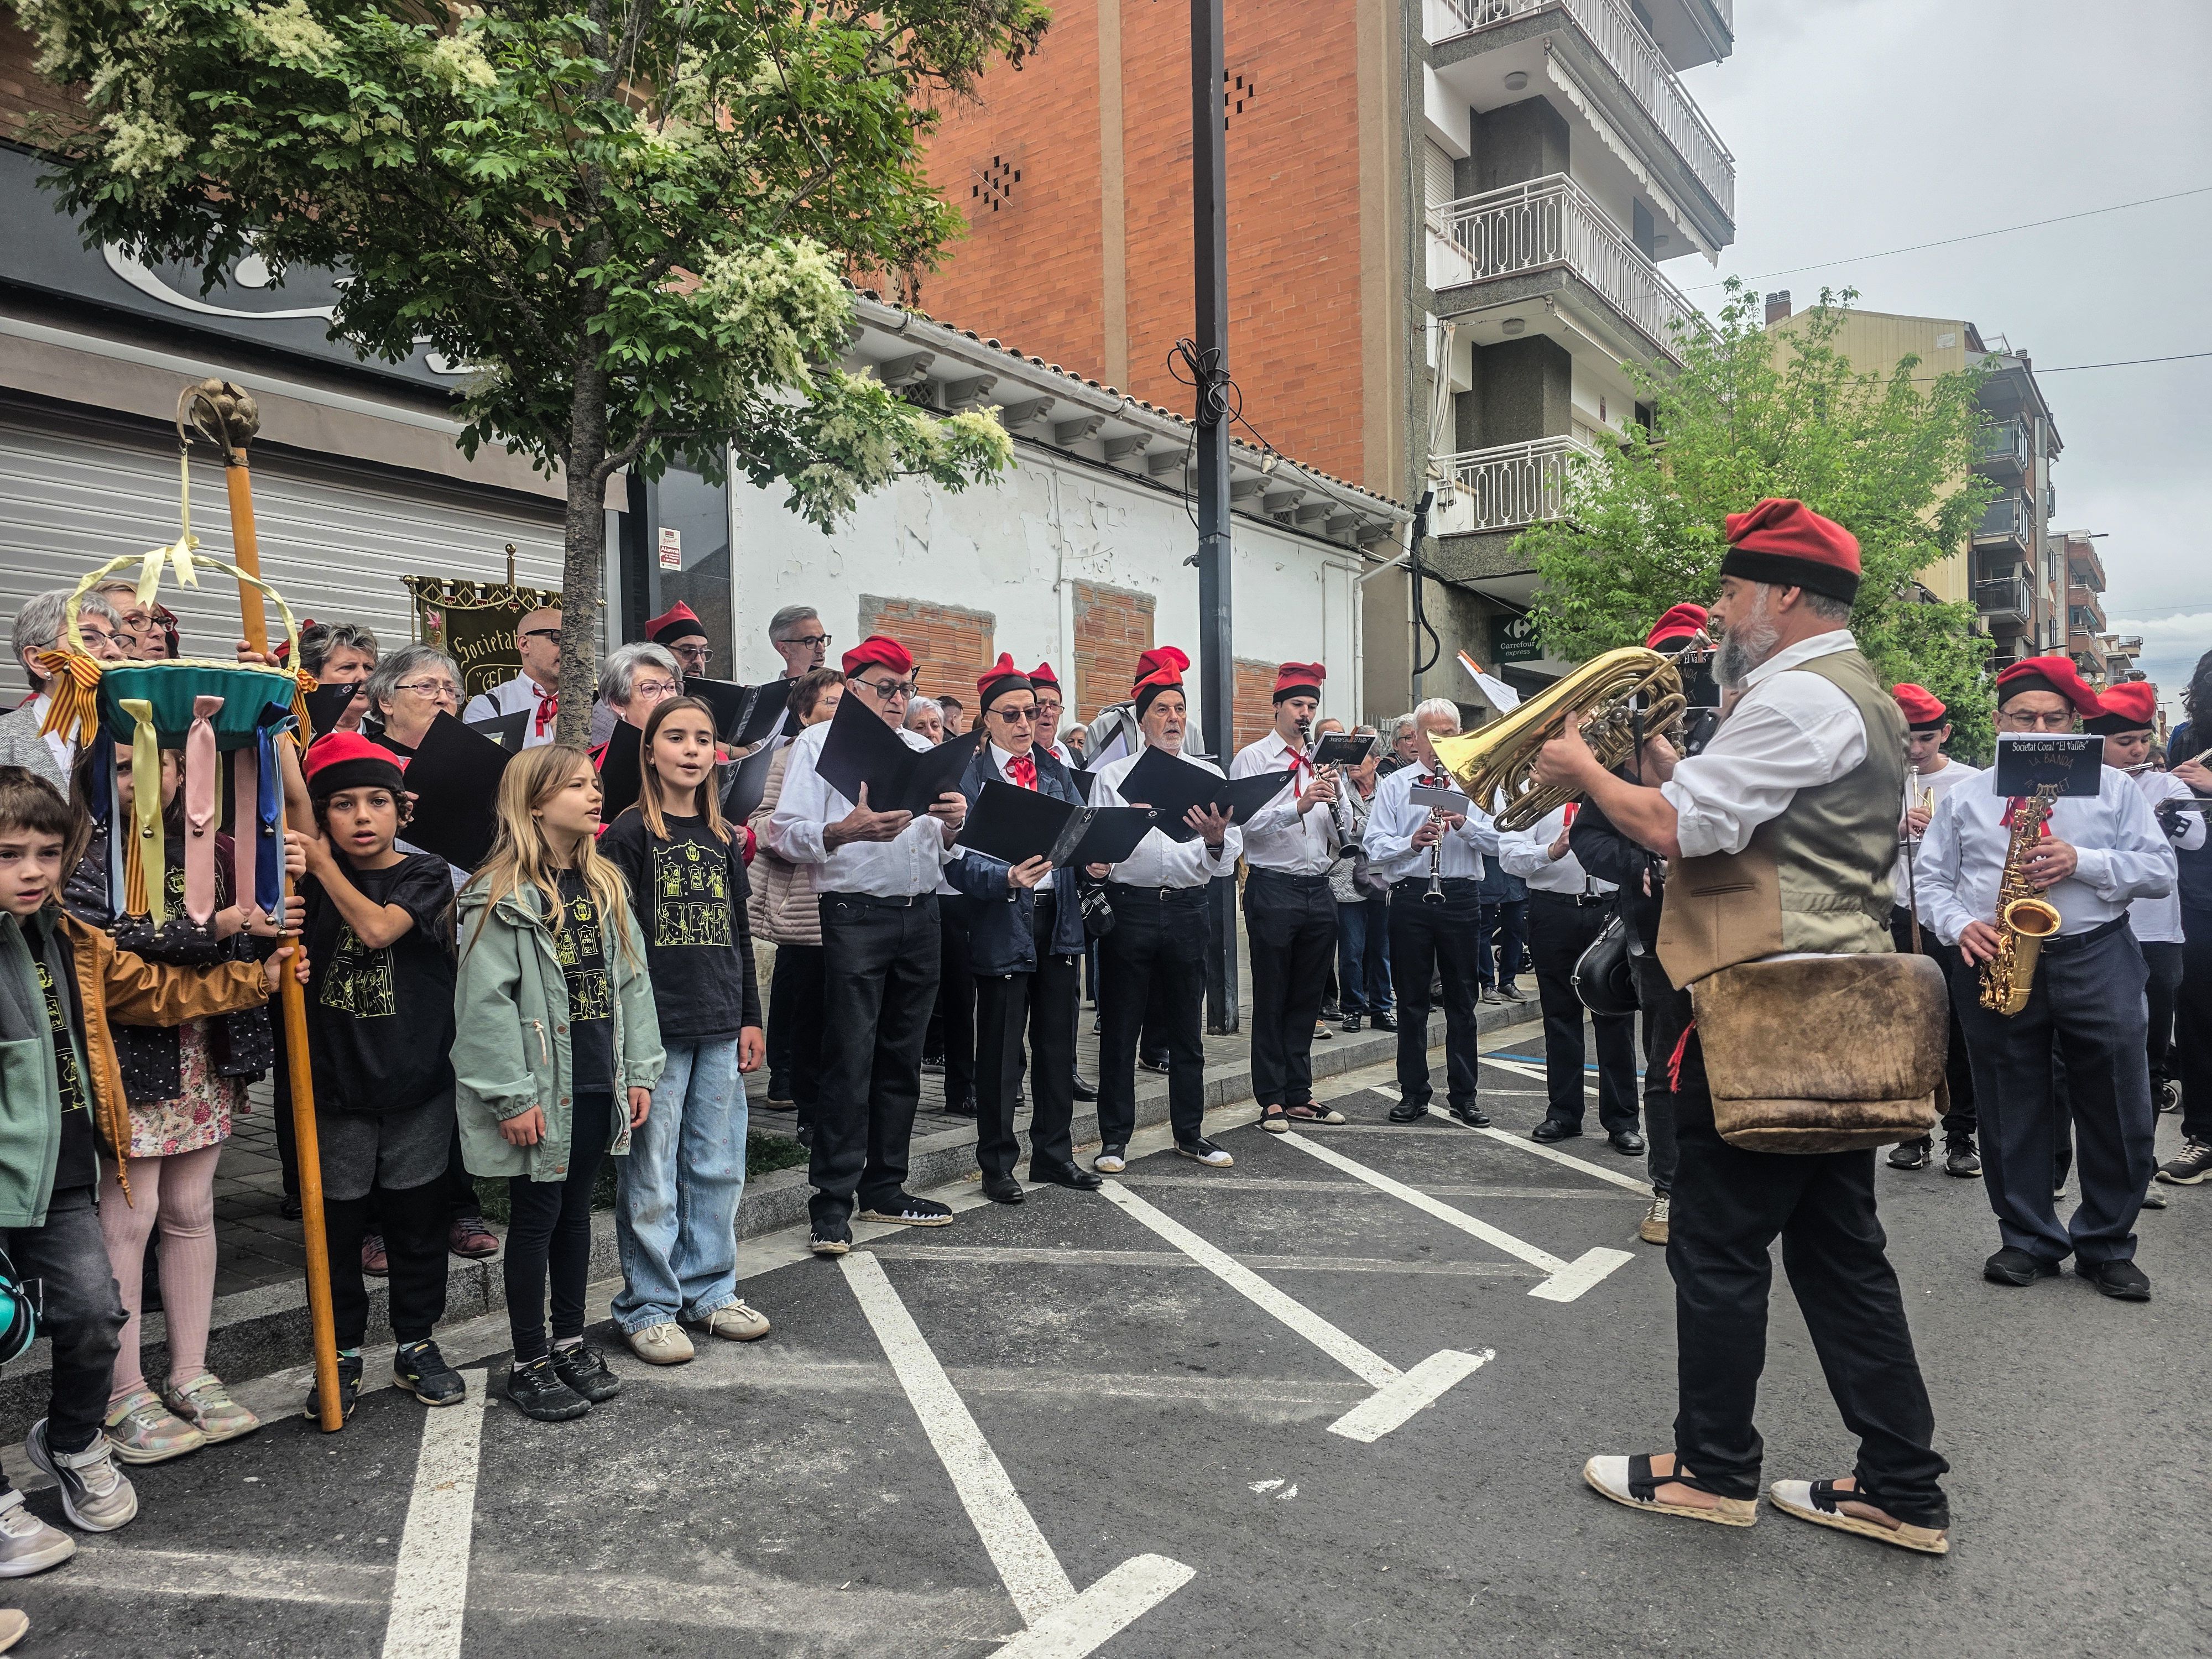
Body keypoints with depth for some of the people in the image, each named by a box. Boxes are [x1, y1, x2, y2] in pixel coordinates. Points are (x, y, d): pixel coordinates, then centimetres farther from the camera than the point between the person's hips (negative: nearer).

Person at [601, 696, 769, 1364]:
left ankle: (709, 1290, 26)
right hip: (655, 1028, -5)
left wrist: (750, 1018, 13)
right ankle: (647, 1307, 15)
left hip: (719, 1030, 6)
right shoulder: (630, 833, -4)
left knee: (719, 1167, 12)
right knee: (651, 1176, 2)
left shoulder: (724, 838, 12)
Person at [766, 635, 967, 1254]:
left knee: (902, 1059, 10)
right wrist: (846, 831, -26)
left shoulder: (922, 750, 18)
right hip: (856, 917, -5)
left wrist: (953, 824, -4)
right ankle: (832, 1203, 1)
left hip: (921, 916, 6)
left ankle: (884, 1189, 21)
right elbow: (786, 833, -9)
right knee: (849, 1061, -6)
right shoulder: (819, 743, 2)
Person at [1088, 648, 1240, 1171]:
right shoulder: (1113, 776, 5)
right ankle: (1115, 1139, 14)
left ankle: (1190, 1133, 24)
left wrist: (1216, 841, -18)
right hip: (1128, 907, -2)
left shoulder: (1209, 777, 10)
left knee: (1186, 1029, 11)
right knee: (1119, 1029, 3)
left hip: (1187, 911, 2)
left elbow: (1227, 864, 4)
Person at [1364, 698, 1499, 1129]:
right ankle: (1413, 1094, 17)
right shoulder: (1393, 786, 6)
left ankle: (1463, 1095, 17)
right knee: (1412, 1000, 6)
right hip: (1410, 896, 0)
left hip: (1460, 898, 1)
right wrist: (1411, 842, -21)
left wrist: (1464, 824, -18)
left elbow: (1498, 842, -2)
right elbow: (1375, 848, -3)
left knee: (1462, 1001, 7)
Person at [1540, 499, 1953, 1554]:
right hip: (1836, 1012, 10)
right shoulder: (1859, 697, 19)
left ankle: (1713, 1470, 17)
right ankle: (1901, 1489, 22)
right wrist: (1655, 758, 11)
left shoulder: (1797, 696, -15)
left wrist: (1585, 770, -6)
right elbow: (1731, 816, 20)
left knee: (1718, 1247, 3)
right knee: (1838, 1249, 14)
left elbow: (1677, 828, -21)